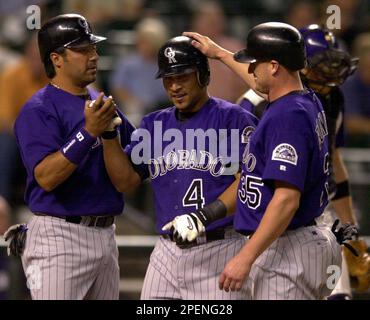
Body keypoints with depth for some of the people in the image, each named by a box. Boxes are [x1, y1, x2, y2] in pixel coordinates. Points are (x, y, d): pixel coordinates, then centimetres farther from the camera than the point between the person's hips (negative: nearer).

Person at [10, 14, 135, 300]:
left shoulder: (101, 104, 15)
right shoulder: (39, 110, -8)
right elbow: (46, 177, -21)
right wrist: (88, 132, -25)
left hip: (105, 233, 8)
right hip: (60, 239, -8)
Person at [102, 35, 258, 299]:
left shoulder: (233, 119, -3)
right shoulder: (155, 124, 16)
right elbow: (125, 181, 11)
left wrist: (205, 215, -24)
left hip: (219, 249, -5)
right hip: (167, 252, 5)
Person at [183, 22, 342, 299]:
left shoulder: (288, 116, -19)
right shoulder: (309, 102, 11)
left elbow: (287, 199, -25)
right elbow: (262, 82, 37)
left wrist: (246, 258, -26)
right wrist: (220, 53, 48)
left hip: (285, 254, -10)